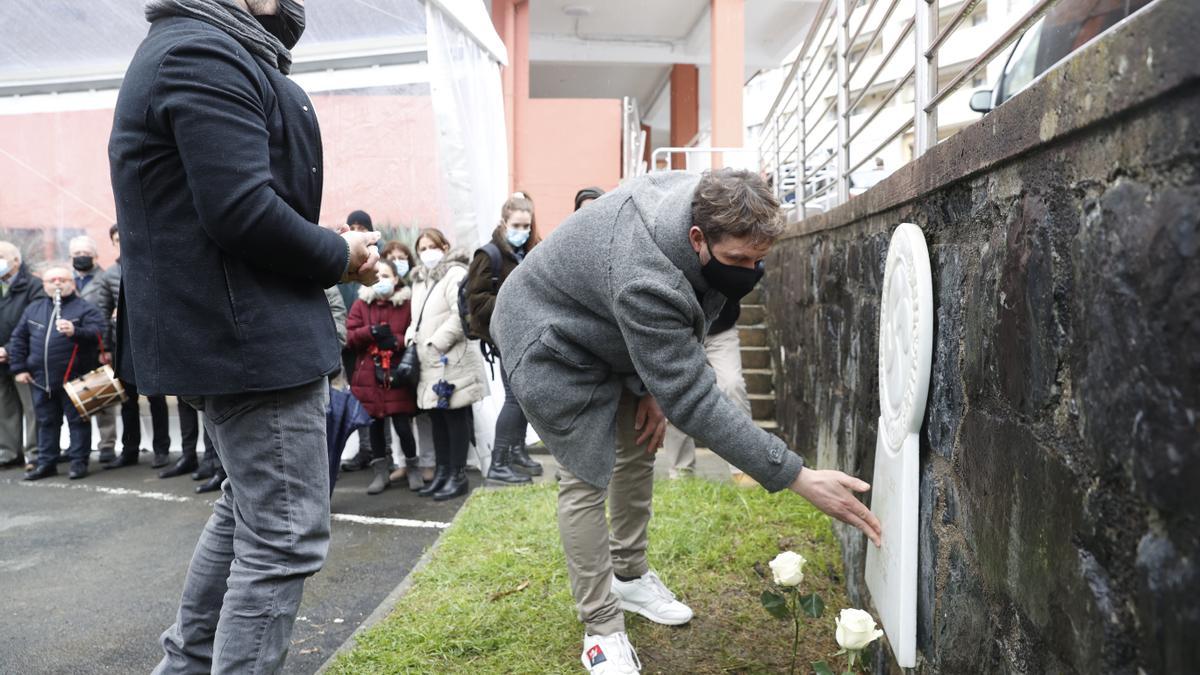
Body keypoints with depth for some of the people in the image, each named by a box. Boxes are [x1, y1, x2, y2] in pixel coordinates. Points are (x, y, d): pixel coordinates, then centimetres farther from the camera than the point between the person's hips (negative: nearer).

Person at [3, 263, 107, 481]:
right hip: (41, 380, 5)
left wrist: (75, 331, -32)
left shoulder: (84, 308, -2)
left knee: (77, 420, 2)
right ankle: (46, 462, 24)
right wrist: (18, 368, 10)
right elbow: (18, 339, 16)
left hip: (74, 379, -5)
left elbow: (97, 332, -15)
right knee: (46, 422, 14)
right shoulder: (33, 309, 13)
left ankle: (79, 461, 10)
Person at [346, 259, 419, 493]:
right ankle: (381, 472, 23)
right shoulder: (361, 304, 7)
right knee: (375, 424, 10)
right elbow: (349, 337, 1)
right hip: (369, 376, 3)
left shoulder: (407, 304, 0)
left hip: (397, 376, -3)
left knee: (402, 425, -4)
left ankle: (412, 468, 18)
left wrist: (397, 341, -19)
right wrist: (371, 332, -14)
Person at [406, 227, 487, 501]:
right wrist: (412, 339, 7)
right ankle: (442, 471, 21)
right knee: (437, 417, 12)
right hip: (430, 361, 8)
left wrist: (436, 343, -18)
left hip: (452, 359, -8)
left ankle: (458, 475, 4)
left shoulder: (455, 274, -7)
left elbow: (461, 315, -19)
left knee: (455, 416, -3)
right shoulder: (419, 280, 19)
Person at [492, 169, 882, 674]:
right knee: (587, 478, -9)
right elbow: (693, 400, -40)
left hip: (606, 328, 8)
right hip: (551, 342, -8)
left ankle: (629, 576, 30)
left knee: (638, 449, 12)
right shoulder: (644, 282, -43)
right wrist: (799, 478, -40)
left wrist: (653, 386, -9)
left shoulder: (705, 203, -18)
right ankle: (602, 631, 4)